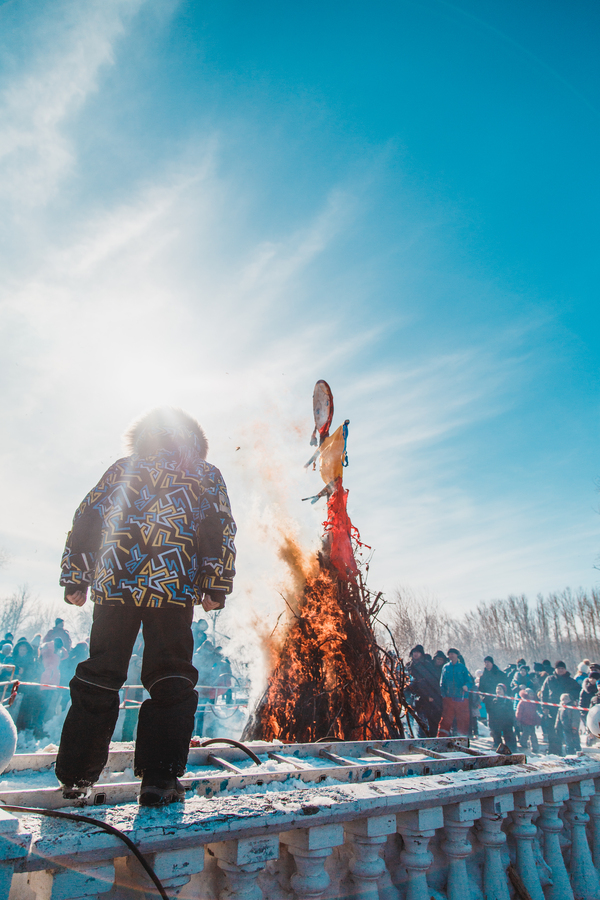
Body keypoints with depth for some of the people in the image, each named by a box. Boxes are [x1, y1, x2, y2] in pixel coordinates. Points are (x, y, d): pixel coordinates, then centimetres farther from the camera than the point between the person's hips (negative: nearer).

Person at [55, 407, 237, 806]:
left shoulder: (122, 469, 19)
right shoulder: (206, 475, 12)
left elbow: (85, 520, 14)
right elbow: (220, 530, 1)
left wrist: (75, 579, 17)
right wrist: (216, 586, 0)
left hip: (114, 586, 3)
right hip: (173, 589, -2)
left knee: (99, 680, 13)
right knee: (170, 681, 6)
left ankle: (76, 776, 20)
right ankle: (159, 779, 6)